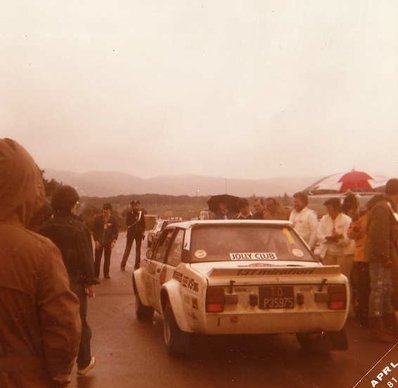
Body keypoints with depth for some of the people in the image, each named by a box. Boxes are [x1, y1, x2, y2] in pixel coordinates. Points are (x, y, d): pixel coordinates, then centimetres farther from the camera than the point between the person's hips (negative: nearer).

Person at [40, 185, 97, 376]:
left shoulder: (45, 228, 2)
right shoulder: (77, 227, -13)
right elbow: (86, 257, -14)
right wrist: (90, 282, -7)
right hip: (74, 282, -4)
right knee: (79, 323, 10)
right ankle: (83, 363, 21)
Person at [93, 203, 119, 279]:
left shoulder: (113, 220, -4)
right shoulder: (98, 219, -5)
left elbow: (116, 231, 1)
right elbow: (94, 230, -1)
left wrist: (114, 241, -8)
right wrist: (96, 241, -7)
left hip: (108, 242, 1)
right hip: (99, 242, -1)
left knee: (107, 259, 8)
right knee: (97, 258, 3)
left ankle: (106, 274, 19)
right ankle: (96, 274, 12)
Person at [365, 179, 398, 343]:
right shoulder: (382, 208, -14)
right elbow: (379, 234, -22)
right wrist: (385, 256, -22)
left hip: (383, 258, 11)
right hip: (380, 257, -11)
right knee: (378, 291, -8)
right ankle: (376, 330, -4)